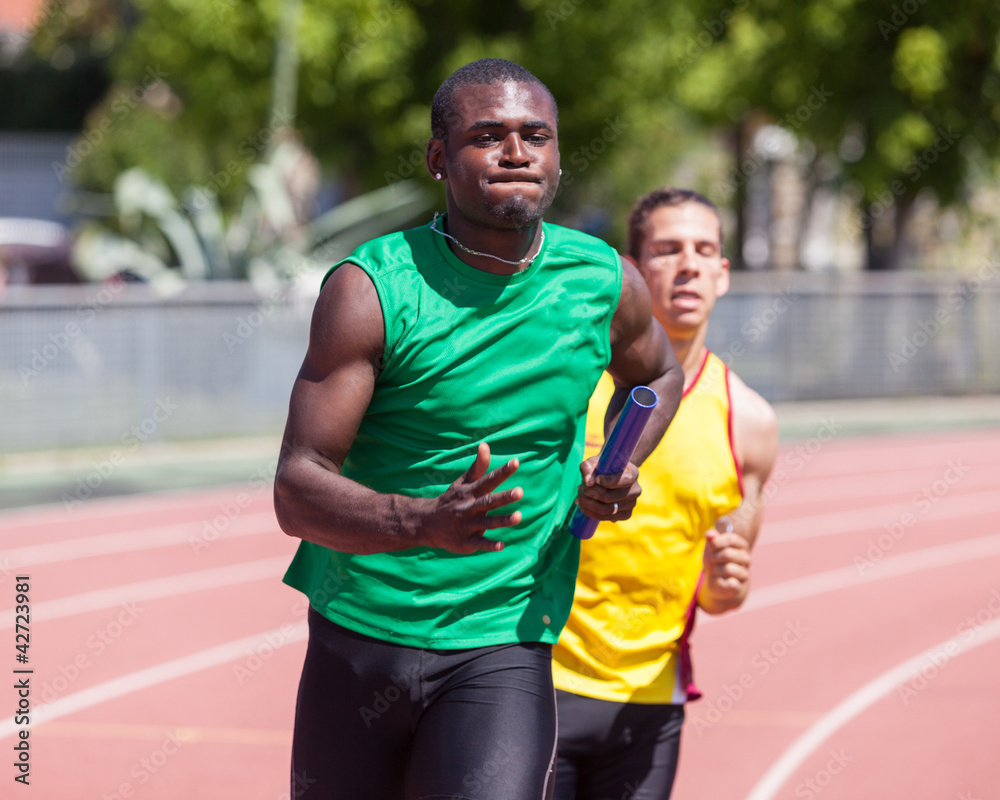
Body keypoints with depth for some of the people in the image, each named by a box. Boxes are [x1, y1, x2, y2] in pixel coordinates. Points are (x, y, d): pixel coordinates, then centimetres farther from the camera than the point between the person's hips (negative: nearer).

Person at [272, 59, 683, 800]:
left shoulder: (606, 284, 1)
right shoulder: (371, 289, -9)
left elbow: (658, 375, 26)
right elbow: (296, 492, -14)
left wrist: (615, 471, 5)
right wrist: (426, 521, -33)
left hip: (505, 651, 1)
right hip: (360, 636, 0)